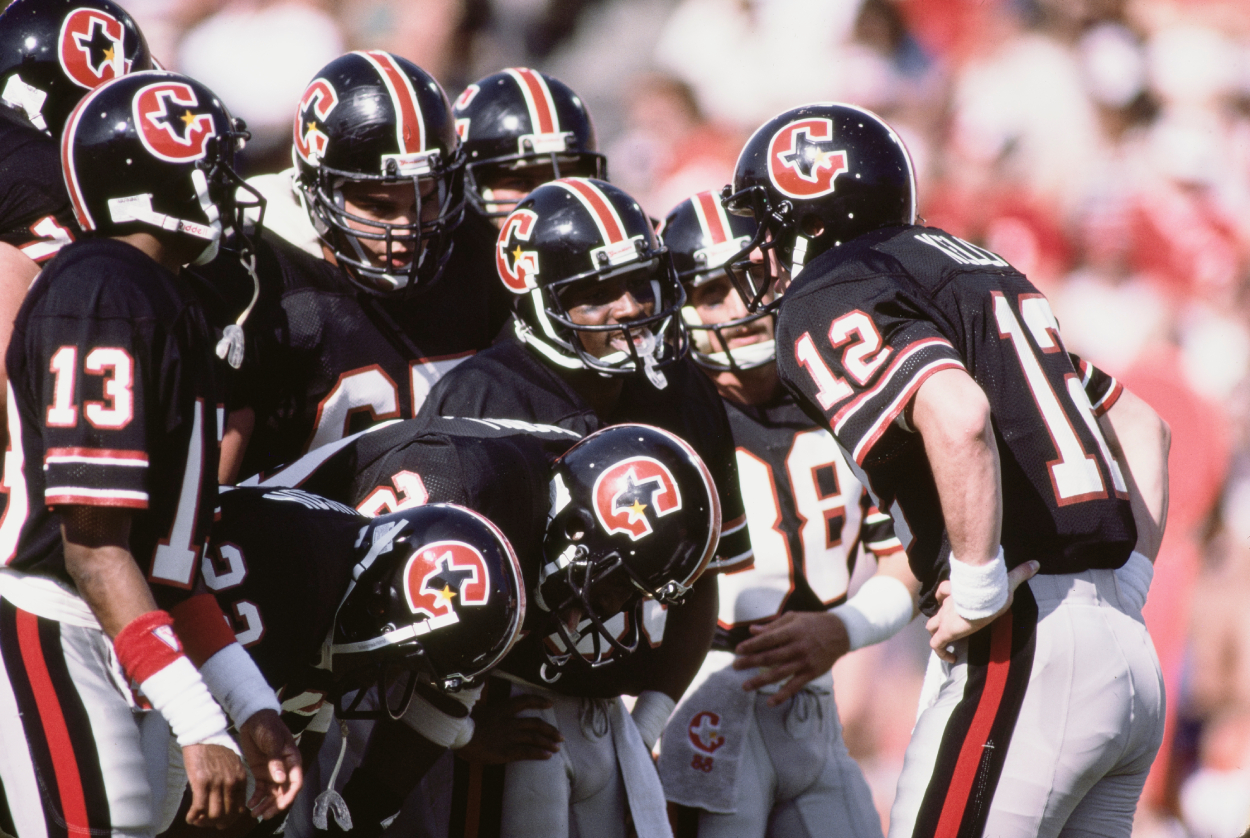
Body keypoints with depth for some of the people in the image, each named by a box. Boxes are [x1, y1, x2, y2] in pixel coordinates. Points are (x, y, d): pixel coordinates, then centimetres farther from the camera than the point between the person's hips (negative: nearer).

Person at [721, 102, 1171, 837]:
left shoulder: (832, 301, -5)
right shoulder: (987, 271, 23)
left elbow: (958, 416, -25)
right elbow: (1144, 430, 26)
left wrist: (980, 590, -17)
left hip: (1023, 651, -8)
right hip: (1129, 654, 8)